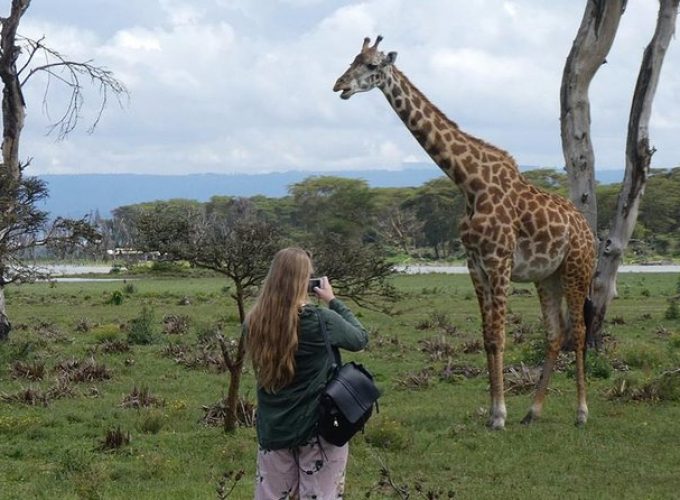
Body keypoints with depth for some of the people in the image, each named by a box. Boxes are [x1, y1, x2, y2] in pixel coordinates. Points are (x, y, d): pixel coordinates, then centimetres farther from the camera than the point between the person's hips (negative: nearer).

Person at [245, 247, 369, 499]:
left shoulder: (254, 323, -7)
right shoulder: (321, 320, -17)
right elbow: (360, 338, 1)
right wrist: (333, 301, 10)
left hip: (273, 429, 4)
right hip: (319, 427, -4)